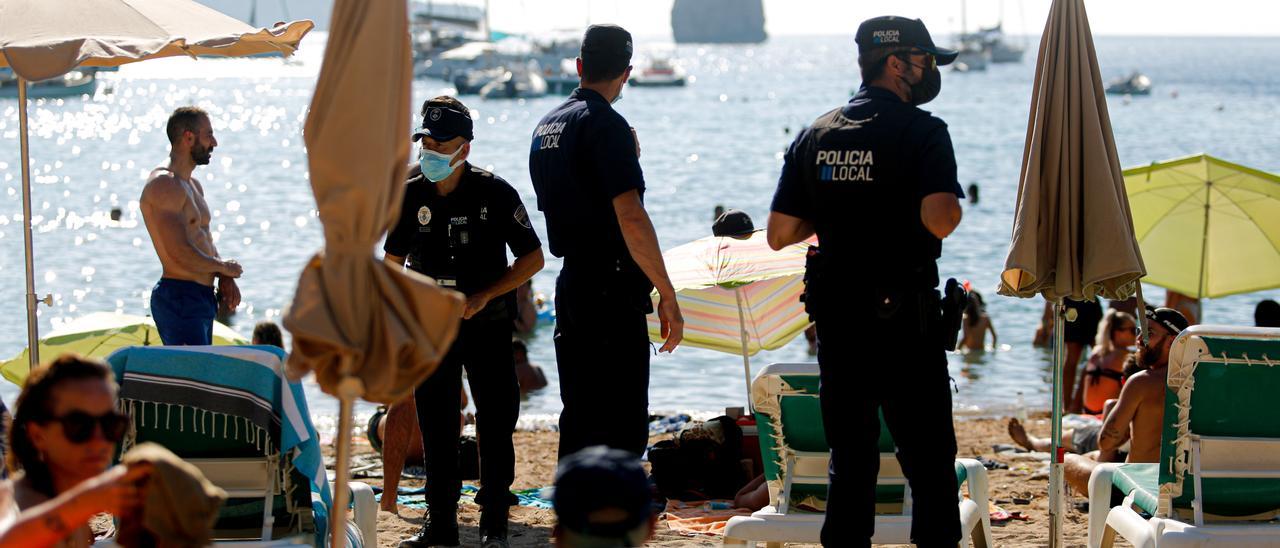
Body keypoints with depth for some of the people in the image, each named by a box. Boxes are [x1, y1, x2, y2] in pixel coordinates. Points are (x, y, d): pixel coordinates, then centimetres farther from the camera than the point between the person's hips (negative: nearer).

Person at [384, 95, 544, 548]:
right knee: (435, 426, 6)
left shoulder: (495, 192, -11)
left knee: (495, 424, -2)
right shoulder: (410, 193, -2)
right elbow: (393, 261, 11)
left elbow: (533, 259, -6)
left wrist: (483, 296, -16)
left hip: (487, 325, -3)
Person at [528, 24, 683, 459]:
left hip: (569, 287, 9)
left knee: (579, 420, 14)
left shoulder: (547, 126, 14)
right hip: (612, 292, -9)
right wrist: (668, 295, -17)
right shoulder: (606, 125, -13)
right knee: (622, 427, -7)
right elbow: (630, 218, -21)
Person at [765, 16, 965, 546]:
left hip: (834, 317, 5)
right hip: (905, 319, -5)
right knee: (929, 461, 2)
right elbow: (938, 221, -24)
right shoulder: (921, 131, -10)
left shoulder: (814, 135, 7)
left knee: (848, 462, 12)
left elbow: (780, 234, 6)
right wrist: (954, 202, -2)